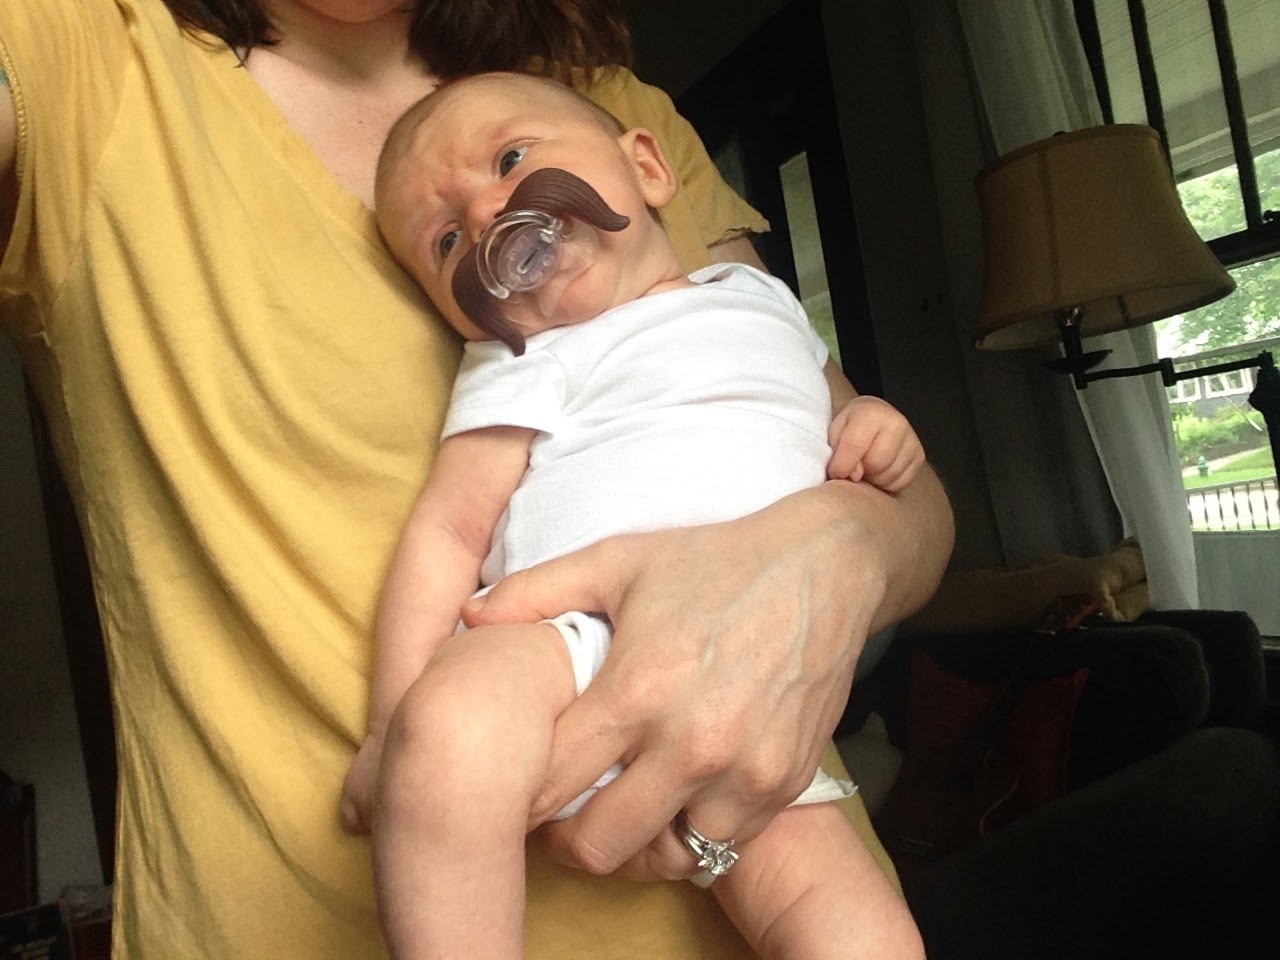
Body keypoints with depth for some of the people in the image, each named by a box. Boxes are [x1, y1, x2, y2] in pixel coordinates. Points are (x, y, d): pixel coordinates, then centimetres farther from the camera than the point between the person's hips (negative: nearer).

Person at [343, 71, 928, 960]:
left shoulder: (765, 298, 20)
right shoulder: (527, 360, 7)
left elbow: (831, 418, 33)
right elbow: (447, 528, -3)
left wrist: (876, 433, 8)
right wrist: (396, 726, -13)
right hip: (570, 644, -2)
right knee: (455, 723, -34)